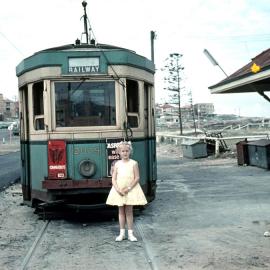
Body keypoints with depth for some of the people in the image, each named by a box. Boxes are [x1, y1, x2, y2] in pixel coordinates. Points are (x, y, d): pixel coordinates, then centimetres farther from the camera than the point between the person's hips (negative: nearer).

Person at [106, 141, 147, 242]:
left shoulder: (133, 163, -4)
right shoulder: (117, 164, 3)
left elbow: (137, 178, -7)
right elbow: (113, 179, 1)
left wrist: (128, 188, -16)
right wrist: (118, 189, -14)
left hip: (130, 190, -2)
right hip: (119, 190, 2)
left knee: (129, 211, 2)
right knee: (121, 211, 8)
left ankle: (130, 233, 9)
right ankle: (122, 233, 16)